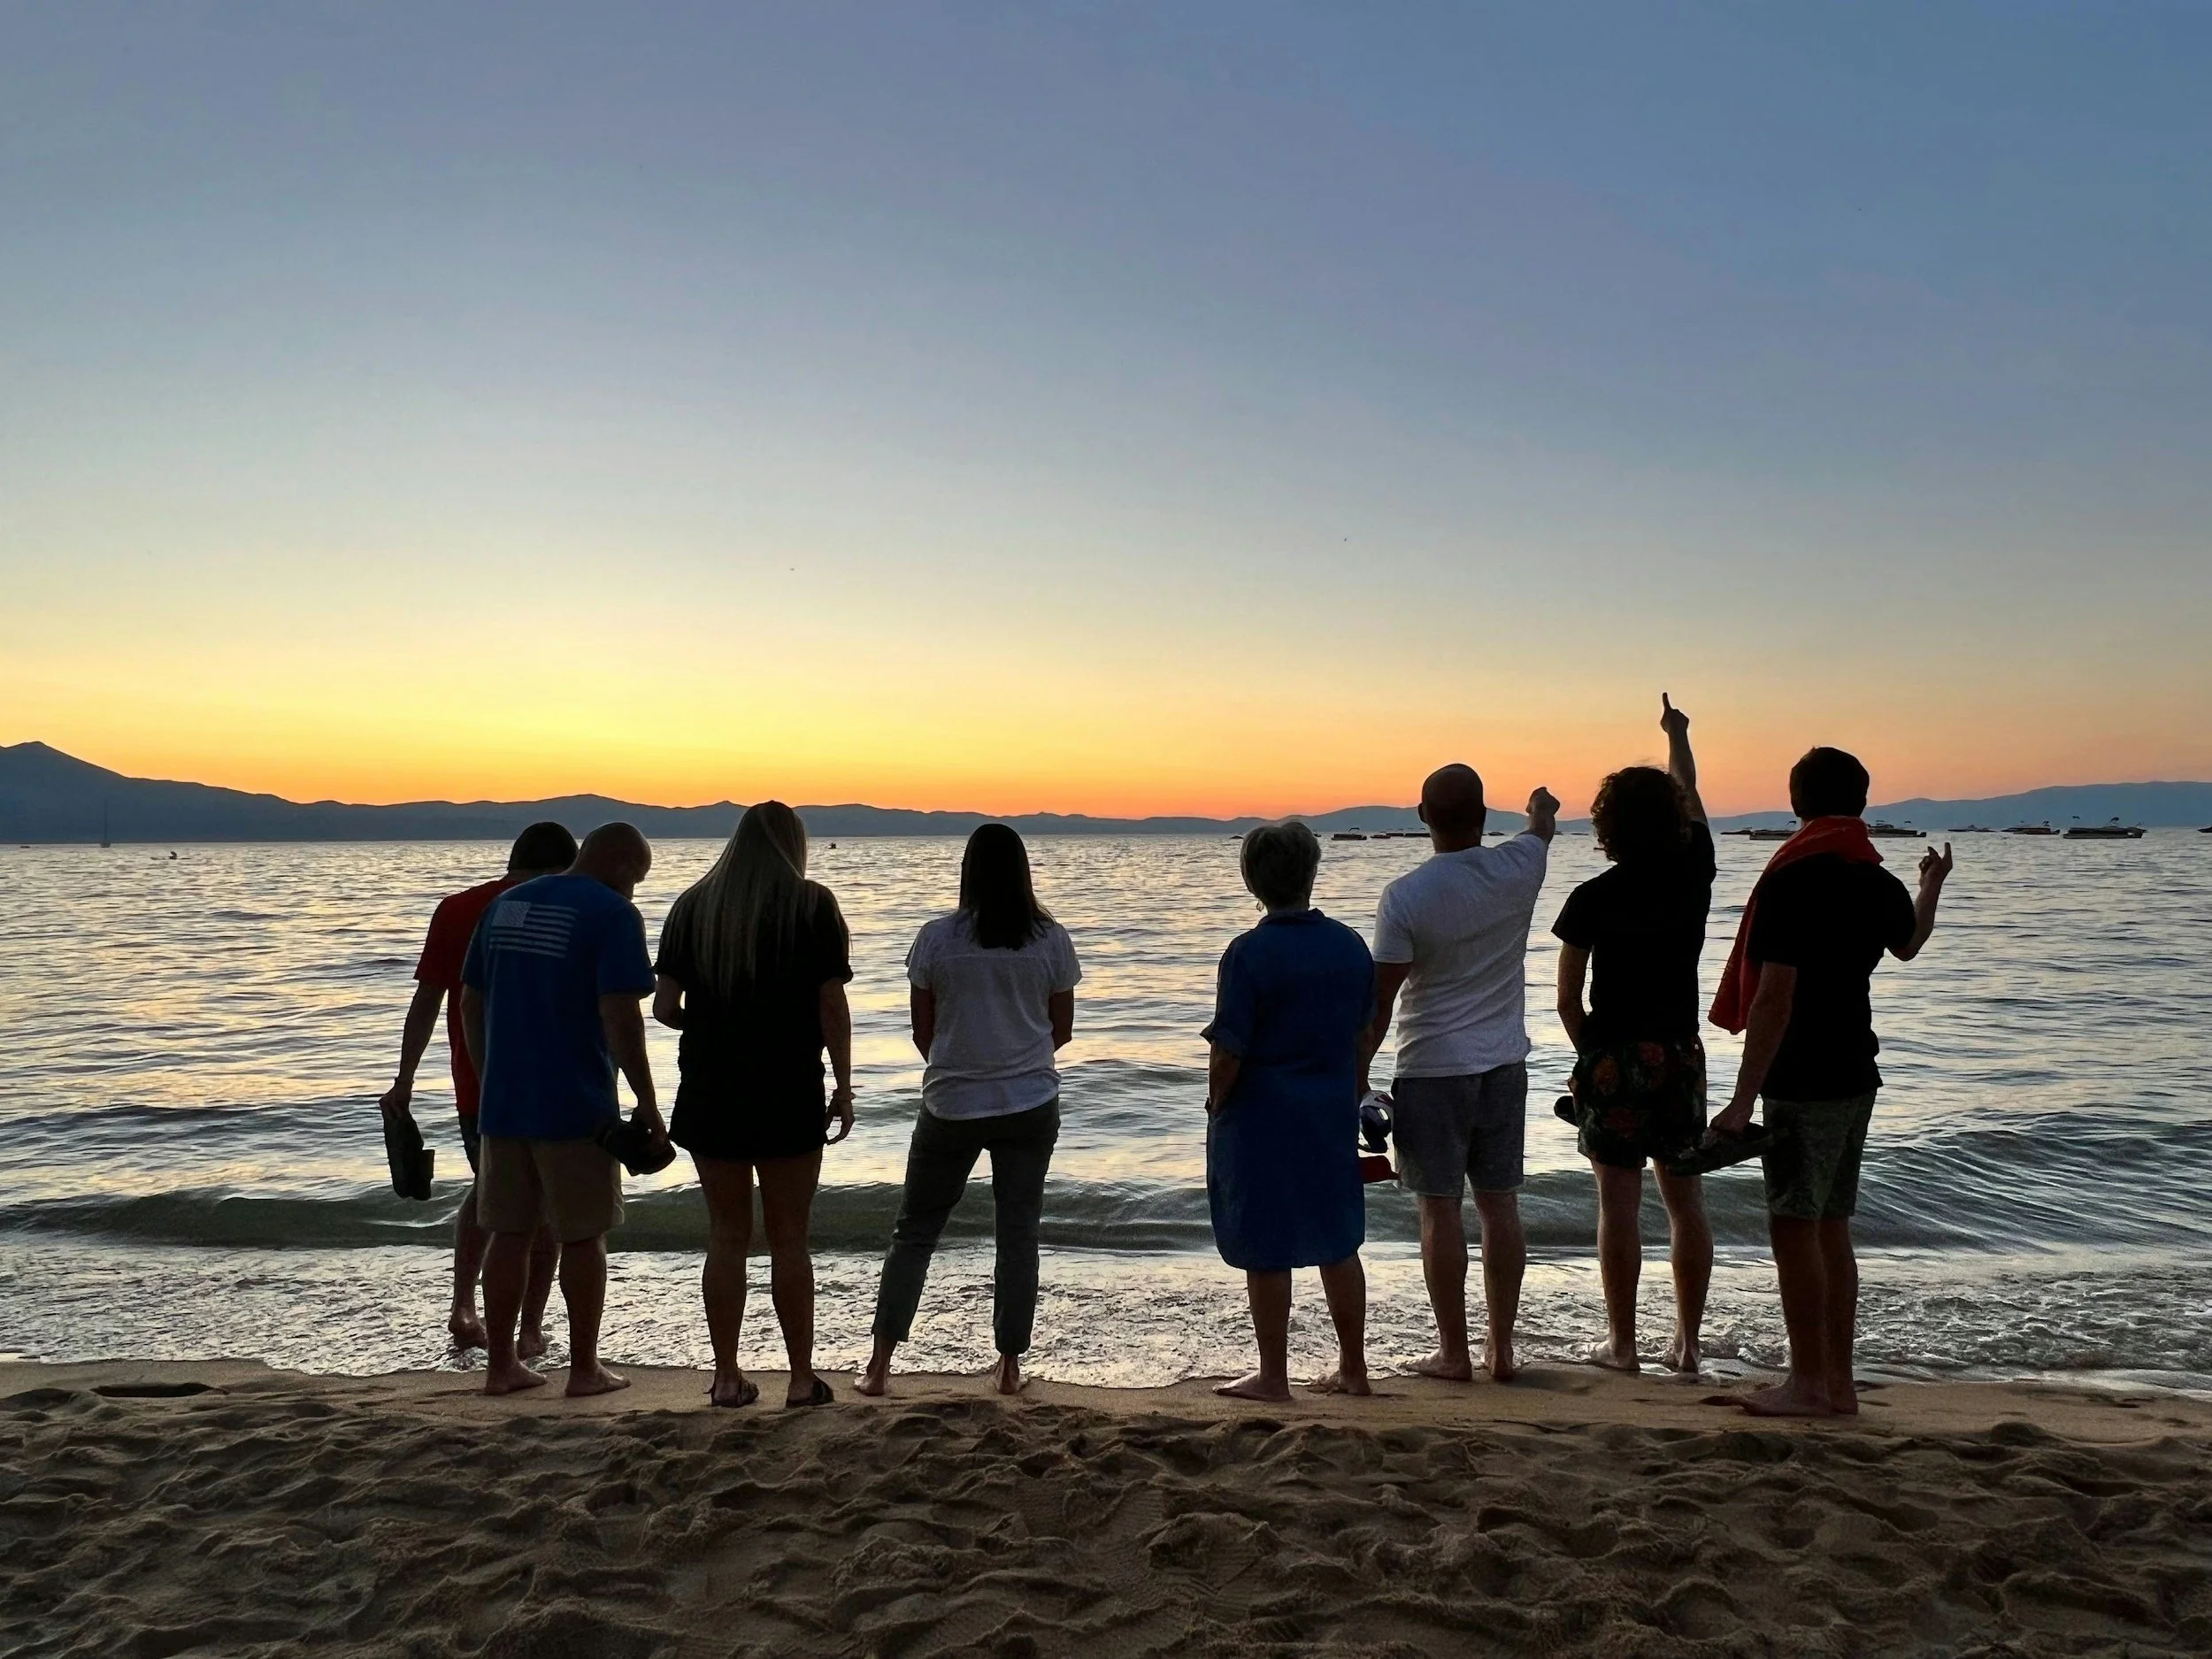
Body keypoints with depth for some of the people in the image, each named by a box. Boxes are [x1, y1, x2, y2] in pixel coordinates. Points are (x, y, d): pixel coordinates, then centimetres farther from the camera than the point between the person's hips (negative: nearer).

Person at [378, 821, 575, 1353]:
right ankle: (530, 1331, 11)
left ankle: (463, 1306, 18)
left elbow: (427, 1000, 1)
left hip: (475, 1085, 3)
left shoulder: (455, 910, 1)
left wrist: (404, 1081, 6)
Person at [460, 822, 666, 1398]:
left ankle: (501, 1365, 20)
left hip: (503, 1103, 6)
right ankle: (584, 1368, 13)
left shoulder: (504, 905, 11)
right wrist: (647, 1104, -14)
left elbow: (470, 1003, 14)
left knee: (508, 1233, 14)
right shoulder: (613, 913, -11)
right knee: (583, 1237, 6)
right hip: (576, 1107, -6)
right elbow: (619, 1017, -19)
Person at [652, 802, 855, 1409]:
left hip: (710, 1093, 2)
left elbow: (665, 1006, 1)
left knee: (726, 1234, 11)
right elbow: (832, 1006, -8)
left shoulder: (694, 905, 4)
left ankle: (727, 1377, 16)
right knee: (789, 1237, 6)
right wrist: (844, 1089, 0)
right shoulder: (812, 905, -4)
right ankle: (802, 1378, 12)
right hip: (789, 1094, -2)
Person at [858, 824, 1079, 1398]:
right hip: (1031, 1105, 1)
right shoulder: (1052, 940, -4)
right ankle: (1010, 1366, 16)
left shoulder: (937, 938, -7)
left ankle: (880, 1363, 10)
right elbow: (1062, 1030, 4)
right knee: (1019, 1233, 10)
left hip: (951, 1108, -1)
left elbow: (922, 1031, 0)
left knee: (914, 1232, 11)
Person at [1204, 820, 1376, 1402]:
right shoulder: (1351, 946, 1)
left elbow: (1228, 1050, -16)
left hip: (1262, 1117, -5)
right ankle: (1352, 1369, 25)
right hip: (1334, 1114, 6)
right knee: (1339, 1243, 15)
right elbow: (1362, 1029, 10)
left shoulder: (1249, 953, -16)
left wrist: (1216, 1106, 0)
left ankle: (1273, 1377, 14)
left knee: (1266, 1250, 5)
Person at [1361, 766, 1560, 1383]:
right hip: (1504, 1065, 4)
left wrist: (1358, 1072, -3)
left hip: (1432, 1069, -4)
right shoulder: (1516, 869, -4)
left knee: (1440, 1207, 3)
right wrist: (1542, 804, 45)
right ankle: (1501, 1347, 18)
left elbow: (1380, 996, -13)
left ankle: (1454, 1352, 9)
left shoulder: (1405, 896, -15)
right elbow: (1543, 826, 22)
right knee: (1500, 1202, 10)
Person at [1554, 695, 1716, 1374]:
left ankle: (1621, 1343, 8)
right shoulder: (1693, 876, 0)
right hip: (1681, 1057, 3)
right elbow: (1691, 798, 19)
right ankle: (1687, 1342, 14)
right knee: (1686, 1202, 9)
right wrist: (1677, 735, 35)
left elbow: (1567, 999, -5)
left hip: (1614, 1059, -3)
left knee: (1620, 1204, 1)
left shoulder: (1592, 899, -8)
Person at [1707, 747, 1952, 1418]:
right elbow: (1907, 945, 31)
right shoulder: (1879, 882, 7)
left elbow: (1775, 999, -22)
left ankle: (1810, 1383, 5)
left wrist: (1743, 1099, -20)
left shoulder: (1789, 882, -17)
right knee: (1831, 1227, 13)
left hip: (1803, 1083, -8)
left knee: (1794, 1227, -1)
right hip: (1856, 1077, 8)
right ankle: (1838, 1381, 19)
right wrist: (1931, 887, 52)